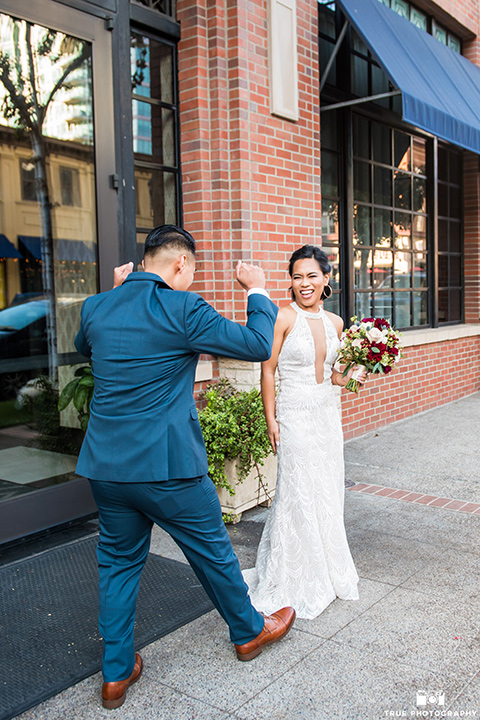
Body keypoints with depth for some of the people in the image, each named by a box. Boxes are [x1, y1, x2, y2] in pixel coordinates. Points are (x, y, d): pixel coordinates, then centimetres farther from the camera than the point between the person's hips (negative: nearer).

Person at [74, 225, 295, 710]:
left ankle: (116, 672, 31)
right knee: (213, 551, 16)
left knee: (118, 562, 20)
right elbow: (257, 345, -10)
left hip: (105, 466, 5)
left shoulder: (96, 307, 4)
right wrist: (257, 291, 4)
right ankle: (249, 632, 39)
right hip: (166, 468, -5)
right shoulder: (182, 309, -14)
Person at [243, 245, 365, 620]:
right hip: (296, 415, -6)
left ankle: (328, 570, 31)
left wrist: (353, 376, -4)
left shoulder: (335, 322, 7)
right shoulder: (283, 318, -11)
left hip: (328, 413, 6)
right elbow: (268, 370, -9)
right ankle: (296, 580, 20)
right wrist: (271, 420, -11)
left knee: (328, 491, 13)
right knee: (298, 495, 2)